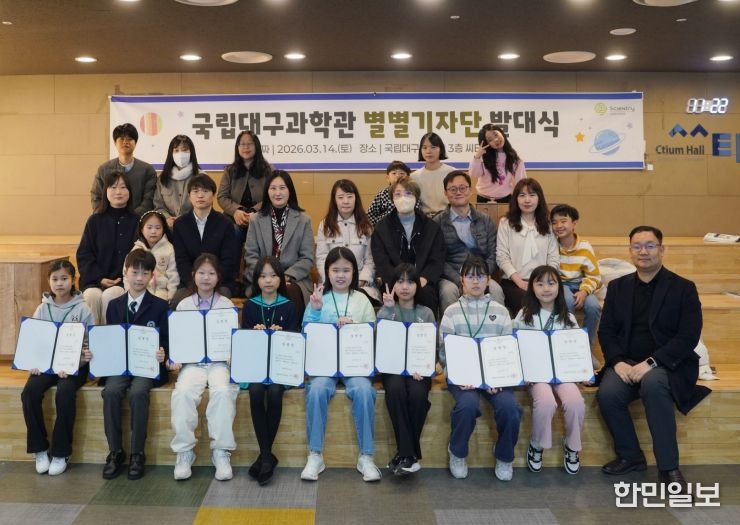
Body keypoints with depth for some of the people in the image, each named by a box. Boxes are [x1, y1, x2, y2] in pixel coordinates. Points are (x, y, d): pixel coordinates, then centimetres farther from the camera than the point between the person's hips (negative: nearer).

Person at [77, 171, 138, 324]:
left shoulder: (136, 221, 6)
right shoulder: (95, 220, 10)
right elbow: (83, 255, 8)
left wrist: (123, 280, -10)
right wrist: (100, 279, -7)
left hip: (124, 281, -1)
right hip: (95, 280, 2)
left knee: (109, 296, -31)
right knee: (92, 296, -29)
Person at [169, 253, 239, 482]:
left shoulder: (227, 305, 10)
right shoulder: (183, 305, 13)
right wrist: (175, 360, -7)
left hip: (219, 361, -1)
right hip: (192, 362, 1)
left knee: (223, 391, -31)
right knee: (183, 392, -29)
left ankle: (221, 451, -21)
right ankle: (184, 451, -16)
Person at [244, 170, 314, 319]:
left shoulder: (303, 220, 8)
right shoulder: (256, 220, 13)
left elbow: (307, 258, 2)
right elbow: (250, 256, 6)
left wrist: (286, 276, -13)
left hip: (294, 280, 0)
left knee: (290, 292, -35)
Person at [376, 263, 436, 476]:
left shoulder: (426, 313, 13)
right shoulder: (386, 311, 12)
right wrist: (388, 308, -13)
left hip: (419, 369, 1)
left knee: (418, 394, -33)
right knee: (395, 389, -35)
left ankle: (403, 454, -19)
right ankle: (409, 455, -30)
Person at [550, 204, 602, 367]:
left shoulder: (585, 247, -3)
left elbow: (594, 276, 1)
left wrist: (584, 291, -16)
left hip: (580, 285, 2)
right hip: (559, 284, -1)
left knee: (593, 306, -28)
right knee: (568, 301, -36)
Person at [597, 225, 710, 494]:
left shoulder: (683, 288, 1)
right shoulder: (618, 287, 13)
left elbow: (688, 336, -8)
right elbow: (606, 331, 10)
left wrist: (650, 363, -19)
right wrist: (618, 362, -10)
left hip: (666, 364, -3)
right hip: (625, 363, 3)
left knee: (653, 384, -37)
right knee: (607, 394, -27)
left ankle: (668, 467, -25)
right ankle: (630, 455, -3)